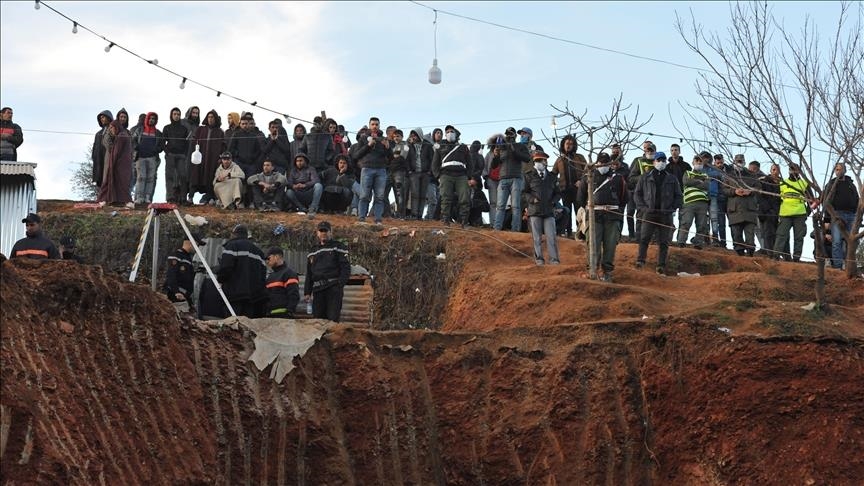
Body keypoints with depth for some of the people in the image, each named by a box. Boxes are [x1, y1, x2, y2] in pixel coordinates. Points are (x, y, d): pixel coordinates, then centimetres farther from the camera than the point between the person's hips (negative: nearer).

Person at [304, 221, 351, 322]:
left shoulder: (338, 247, 7)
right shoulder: (313, 252, 23)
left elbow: (346, 267, -2)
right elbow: (309, 274, 25)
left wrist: (341, 284, -15)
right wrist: (307, 292, 16)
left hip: (334, 288, -5)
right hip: (318, 289, 5)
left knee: (333, 318, -13)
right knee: (318, 317, 1)